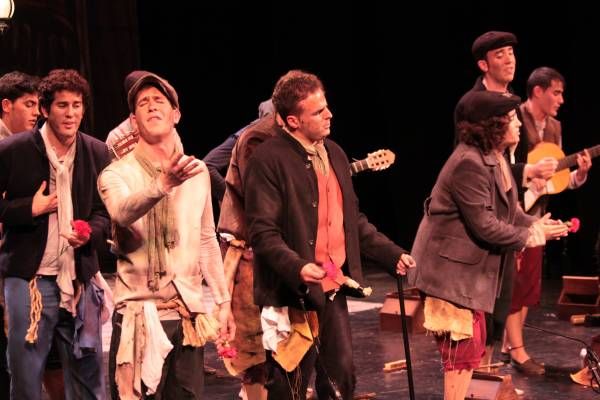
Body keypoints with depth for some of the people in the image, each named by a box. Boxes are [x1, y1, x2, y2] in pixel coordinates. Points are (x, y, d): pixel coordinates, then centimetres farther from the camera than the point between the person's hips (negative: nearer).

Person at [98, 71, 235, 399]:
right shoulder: (117, 174, -6)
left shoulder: (197, 171, 9)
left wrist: (223, 301, 15)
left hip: (190, 313, 4)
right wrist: (163, 183, -47)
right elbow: (123, 212, -29)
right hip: (140, 314, -4)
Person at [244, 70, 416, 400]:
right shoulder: (268, 160, -12)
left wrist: (392, 255, 14)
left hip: (333, 290, 8)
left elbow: (353, 221, 21)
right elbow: (262, 231, -18)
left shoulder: (334, 153, 13)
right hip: (293, 296, -7)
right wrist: (296, 267, -32)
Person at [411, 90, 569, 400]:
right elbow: (485, 225, -25)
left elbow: (507, 210, 11)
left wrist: (535, 225, -7)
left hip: (469, 268, 11)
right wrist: (527, 238, -14)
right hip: (452, 270, -11)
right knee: (463, 346, -5)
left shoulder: (494, 158, 9)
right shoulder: (469, 164, -26)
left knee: (473, 344, 18)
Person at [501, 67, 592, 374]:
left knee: (529, 282, 11)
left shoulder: (554, 127, 11)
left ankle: (510, 344, 22)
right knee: (515, 280, -3)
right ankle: (517, 351, 3)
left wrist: (579, 174, -6)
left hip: (535, 214, 8)